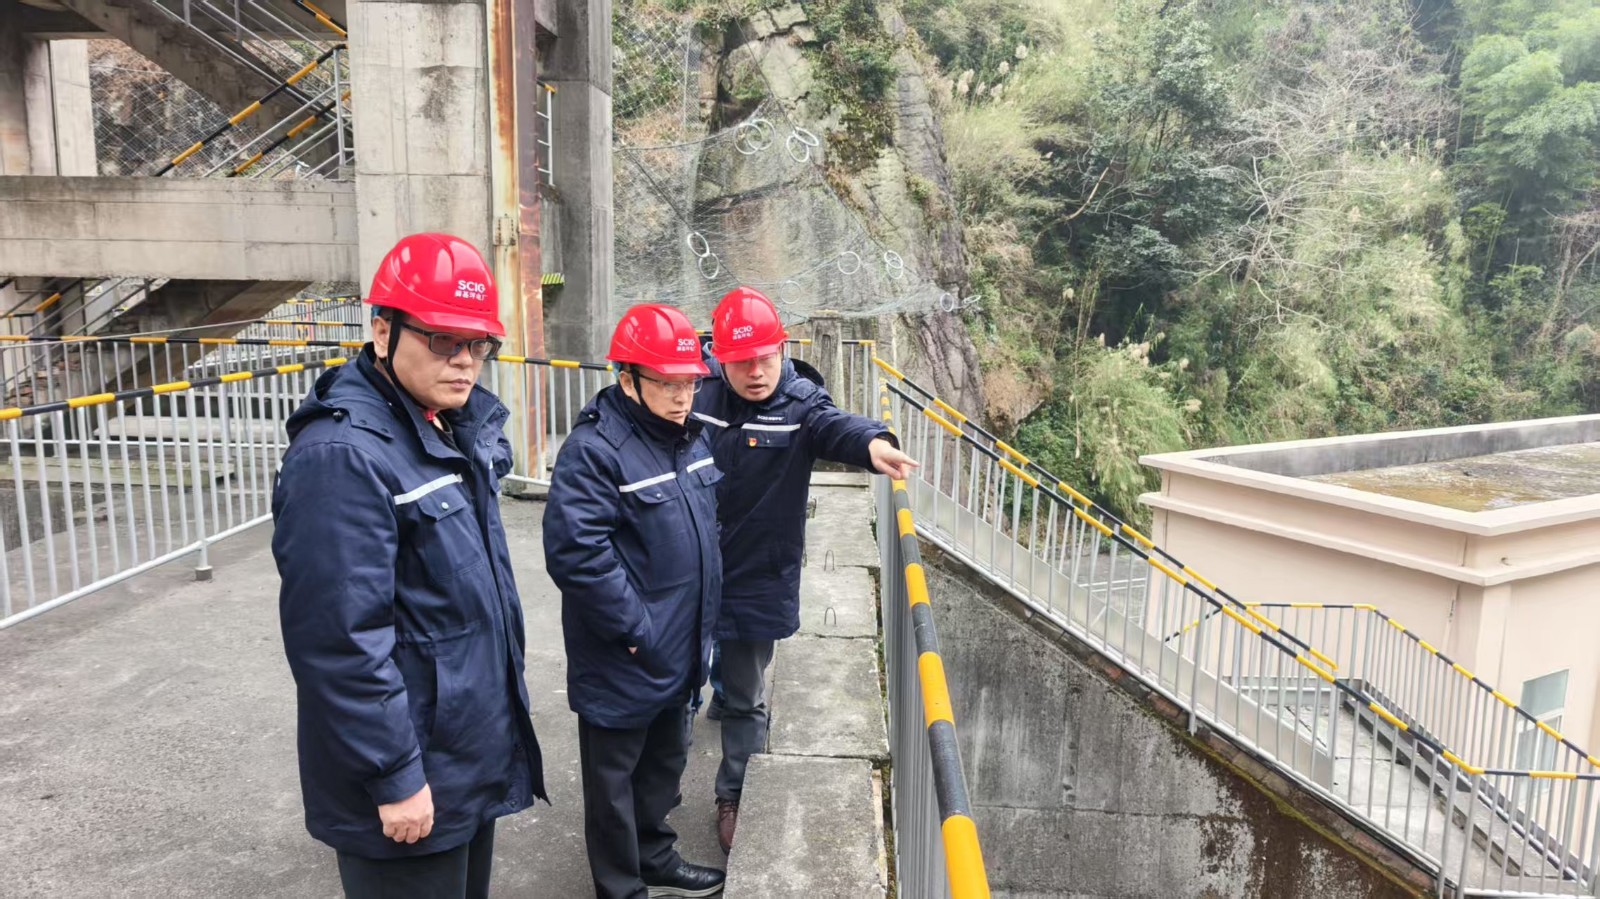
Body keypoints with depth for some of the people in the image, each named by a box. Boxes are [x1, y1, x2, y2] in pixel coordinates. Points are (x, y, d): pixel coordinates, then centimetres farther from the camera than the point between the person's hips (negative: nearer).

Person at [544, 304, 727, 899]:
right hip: (621, 662, -8)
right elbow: (575, 552, -29)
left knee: (664, 762, 25)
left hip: (678, 654, 8)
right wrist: (635, 628, -23)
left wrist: (702, 616, 16)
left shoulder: (690, 437, 5)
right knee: (614, 781, 12)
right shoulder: (594, 449, -22)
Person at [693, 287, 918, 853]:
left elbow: (832, 425, -36)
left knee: (746, 698, 14)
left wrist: (870, 441, -59)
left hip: (756, 583, -2)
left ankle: (733, 797, 37)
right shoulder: (701, 396, -7)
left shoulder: (800, 403, -14)